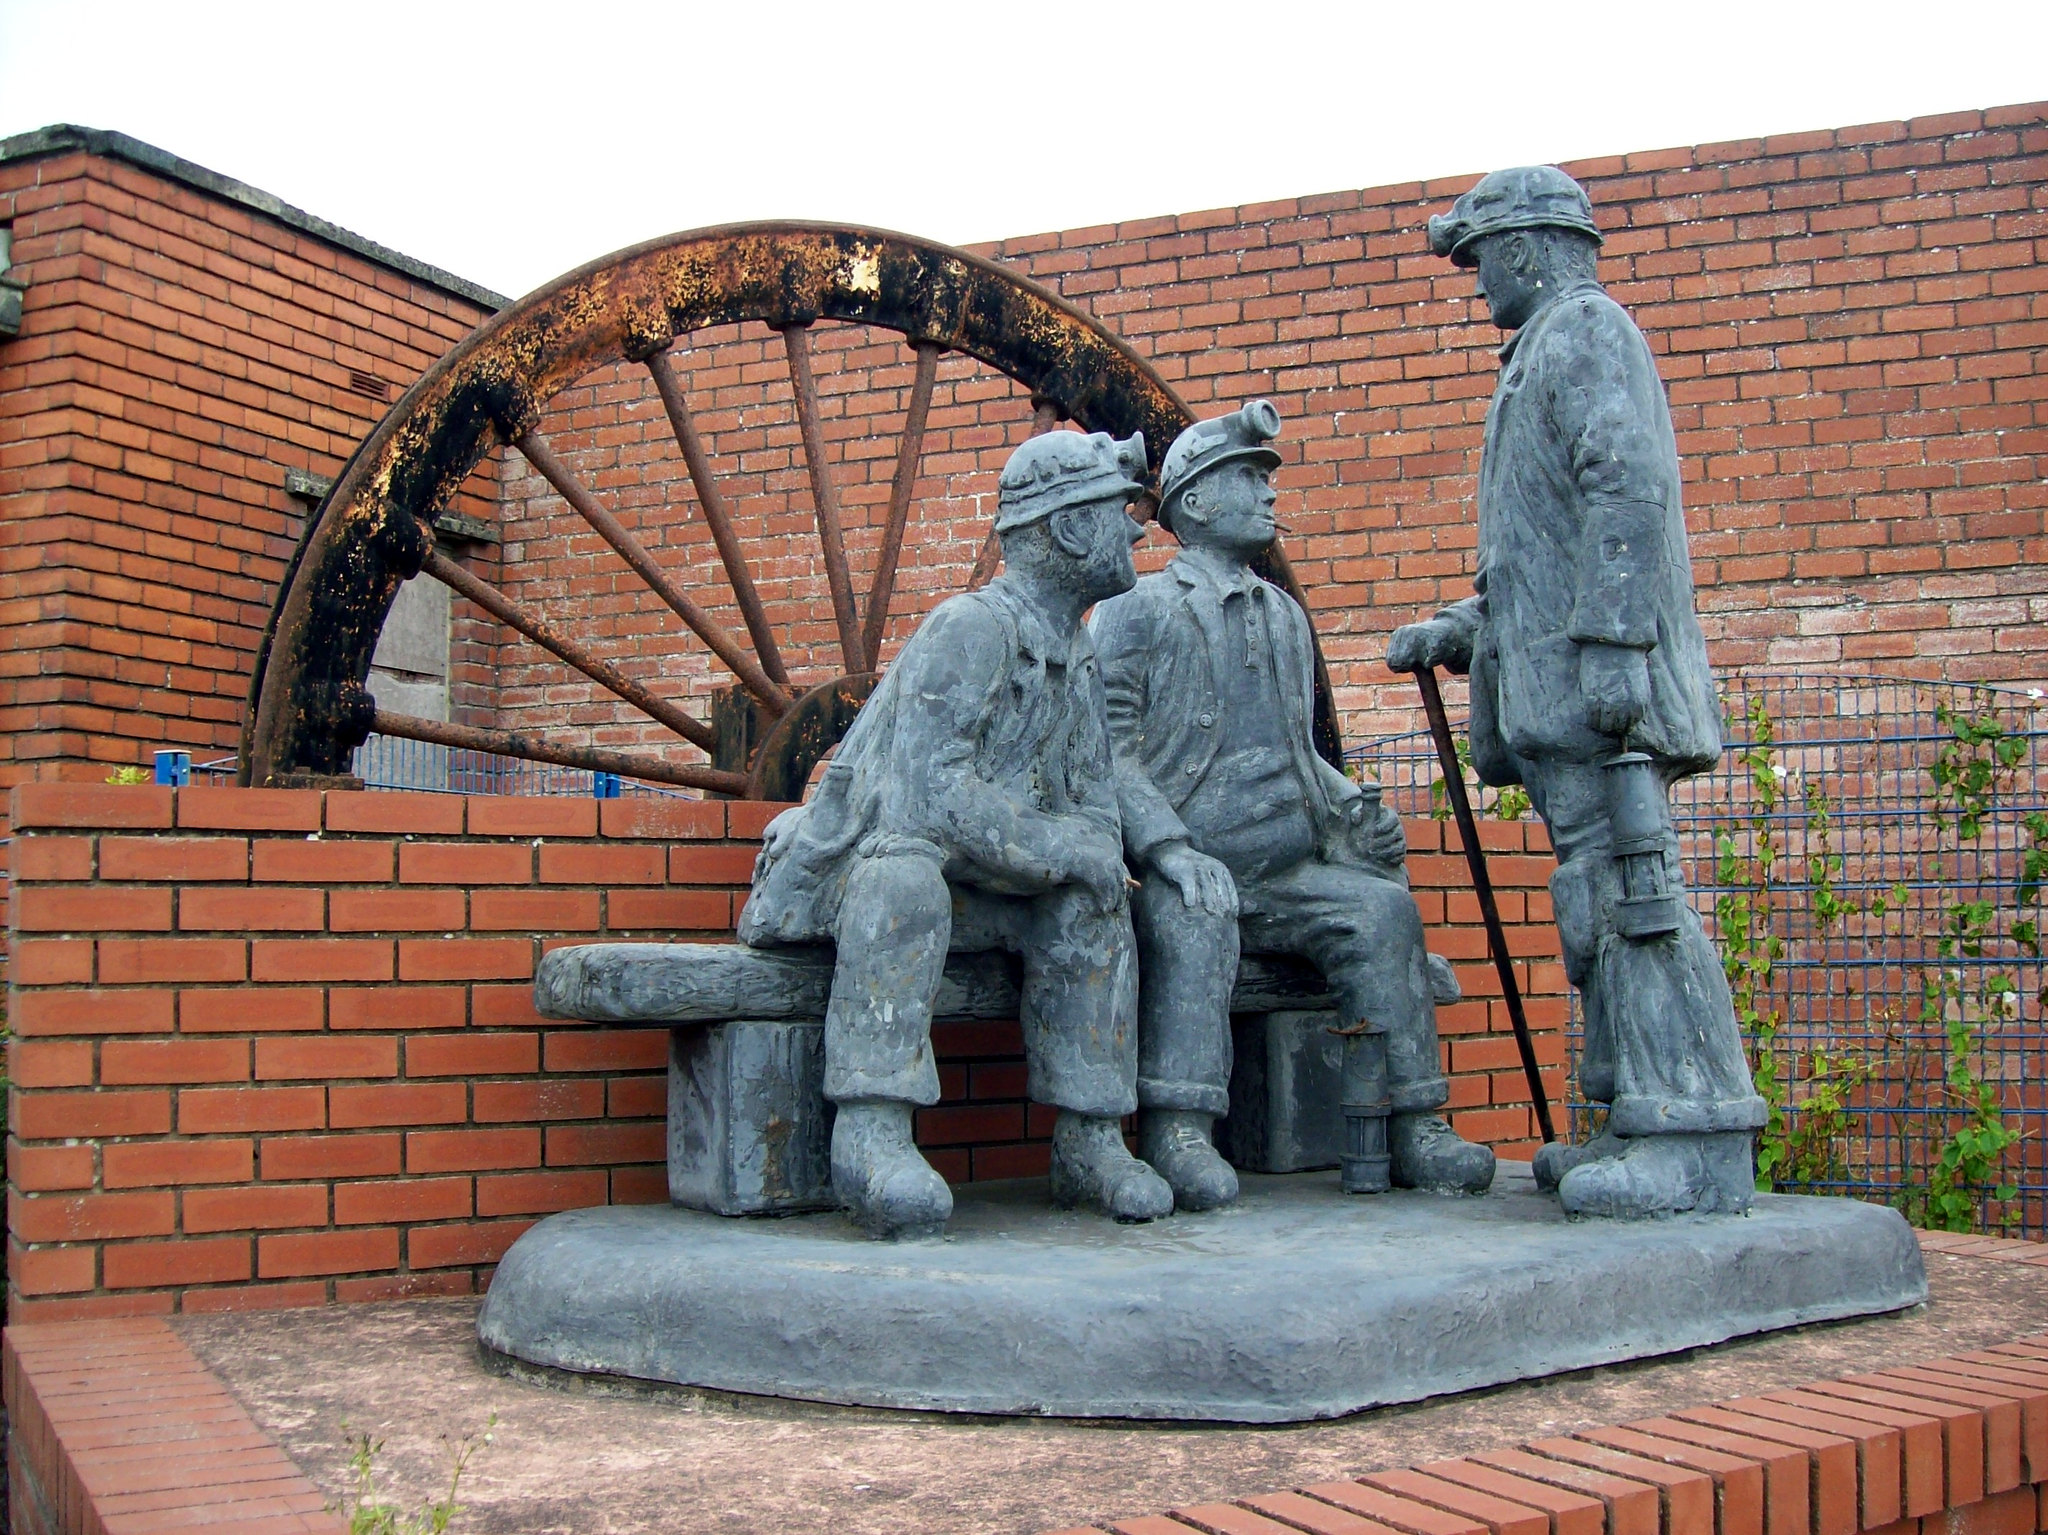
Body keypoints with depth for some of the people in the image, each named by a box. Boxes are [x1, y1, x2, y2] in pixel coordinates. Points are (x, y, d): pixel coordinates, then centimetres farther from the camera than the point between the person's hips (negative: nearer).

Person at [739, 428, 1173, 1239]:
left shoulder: (1080, 654, 9)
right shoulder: (972, 627, -20)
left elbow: (1092, 796, 12)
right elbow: (926, 793, -30)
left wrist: (1095, 849, -13)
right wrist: (1065, 849, -23)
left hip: (952, 890, 8)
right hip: (838, 876, -8)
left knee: (1089, 902, -12)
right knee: (908, 868, -39)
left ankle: (1089, 1141, -11)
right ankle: (871, 1131, -40)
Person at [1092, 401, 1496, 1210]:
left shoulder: (1286, 616, 22)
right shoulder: (1134, 613, 2)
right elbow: (1110, 752, -9)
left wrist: (1352, 808, 8)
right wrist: (1169, 845, -24)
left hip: (1284, 877, 6)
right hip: (1181, 874, -6)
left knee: (1384, 907, -18)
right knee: (1195, 916, -37)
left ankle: (1413, 1127, -15)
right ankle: (1177, 1135, -38)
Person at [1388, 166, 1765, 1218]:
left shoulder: (1584, 328, -2)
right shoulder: (1549, 355, 29)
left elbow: (1629, 491, -18)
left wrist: (1611, 647, -26)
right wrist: (1459, 628, 31)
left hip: (1600, 688, -11)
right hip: (1563, 694, 11)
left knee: (1625, 890, -14)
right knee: (1596, 903, 8)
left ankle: (1698, 1146, -14)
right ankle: (1644, 1126, 12)